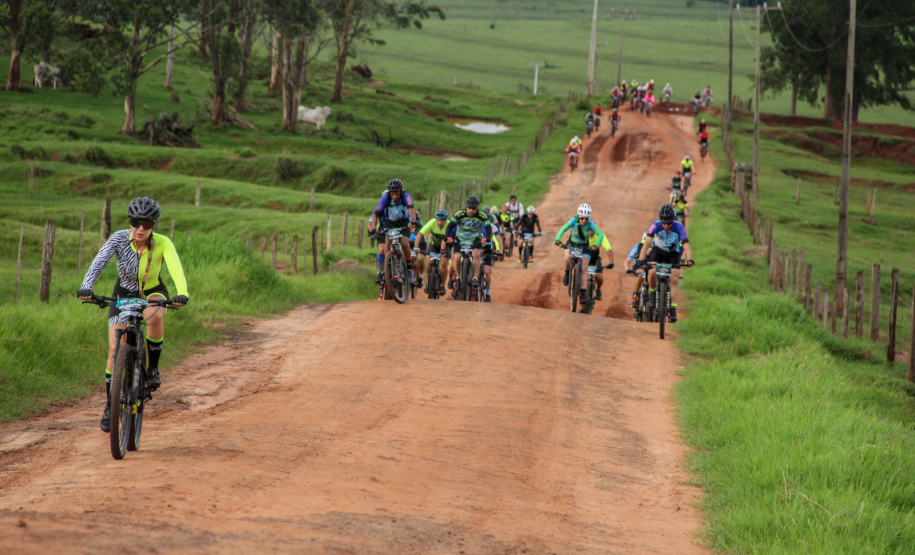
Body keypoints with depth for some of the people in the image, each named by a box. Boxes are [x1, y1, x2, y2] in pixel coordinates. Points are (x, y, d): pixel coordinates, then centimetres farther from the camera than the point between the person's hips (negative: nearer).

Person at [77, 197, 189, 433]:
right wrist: (86, 287, -54)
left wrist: (182, 294, -59)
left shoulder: (162, 244, -25)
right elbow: (99, 262, -36)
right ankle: (110, 406, 5)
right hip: (124, 293, 1)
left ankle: (153, 368, -14)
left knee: (155, 317, -37)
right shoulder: (119, 239, -24)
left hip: (153, 292, -1)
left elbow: (176, 269, -40)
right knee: (115, 349, -10)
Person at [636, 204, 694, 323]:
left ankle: (673, 308, -12)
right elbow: (647, 242, -36)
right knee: (652, 272, -26)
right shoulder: (656, 225, -28)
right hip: (658, 250, 0)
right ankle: (652, 293, 2)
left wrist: (689, 259, -53)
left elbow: (686, 245, -35)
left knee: (674, 279, -16)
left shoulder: (679, 228, -28)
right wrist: (641, 259, -49)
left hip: (673, 254, 0)